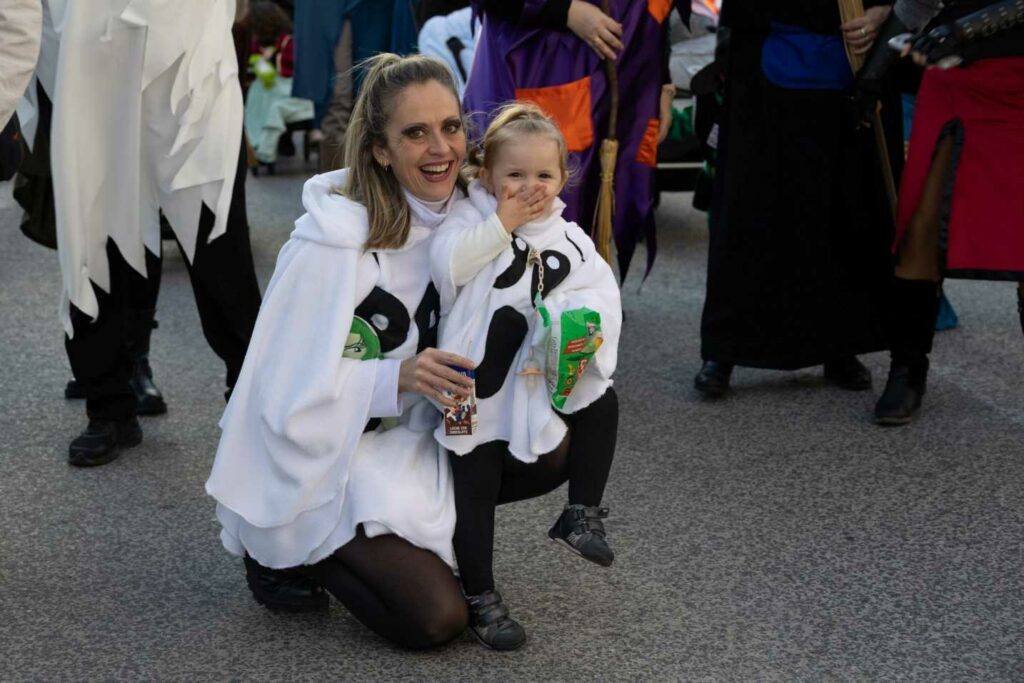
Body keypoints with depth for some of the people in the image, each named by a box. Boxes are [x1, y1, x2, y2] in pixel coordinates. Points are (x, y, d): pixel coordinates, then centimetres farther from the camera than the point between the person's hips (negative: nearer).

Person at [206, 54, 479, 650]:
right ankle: (286, 552, 6)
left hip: (411, 436, 8)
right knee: (435, 618, -18)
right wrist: (397, 379, -37)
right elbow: (292, 396, -24)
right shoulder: (334, 241, -26)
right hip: (318, 460, -7)